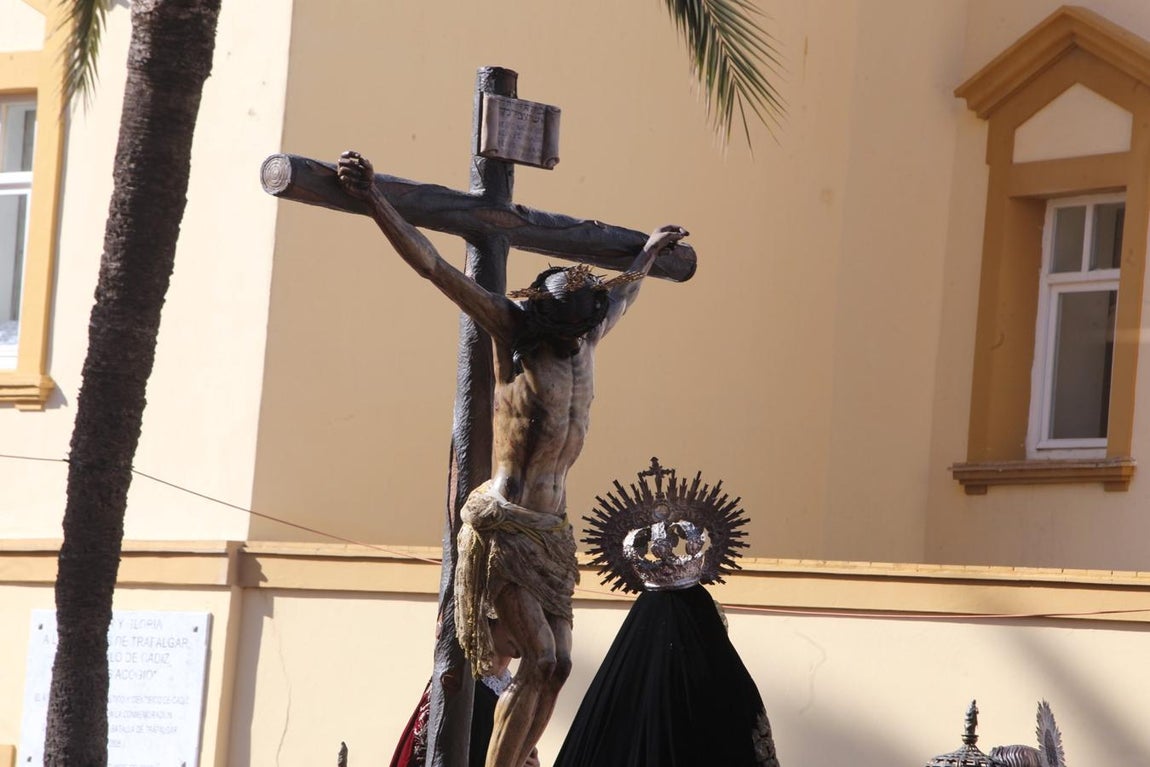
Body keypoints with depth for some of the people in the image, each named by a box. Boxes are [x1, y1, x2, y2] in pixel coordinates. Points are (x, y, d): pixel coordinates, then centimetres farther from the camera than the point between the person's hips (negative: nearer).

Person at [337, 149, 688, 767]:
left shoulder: (585, 342, 10)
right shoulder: (513, 332, -8)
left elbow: (620, 295, 34)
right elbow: (432, 266, -15)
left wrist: (648, 255, 50)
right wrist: (374, 202, -23)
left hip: (550, 530, 7)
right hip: (503, 526, -7)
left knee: (557, 664, 0)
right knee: (539, 656, -15)